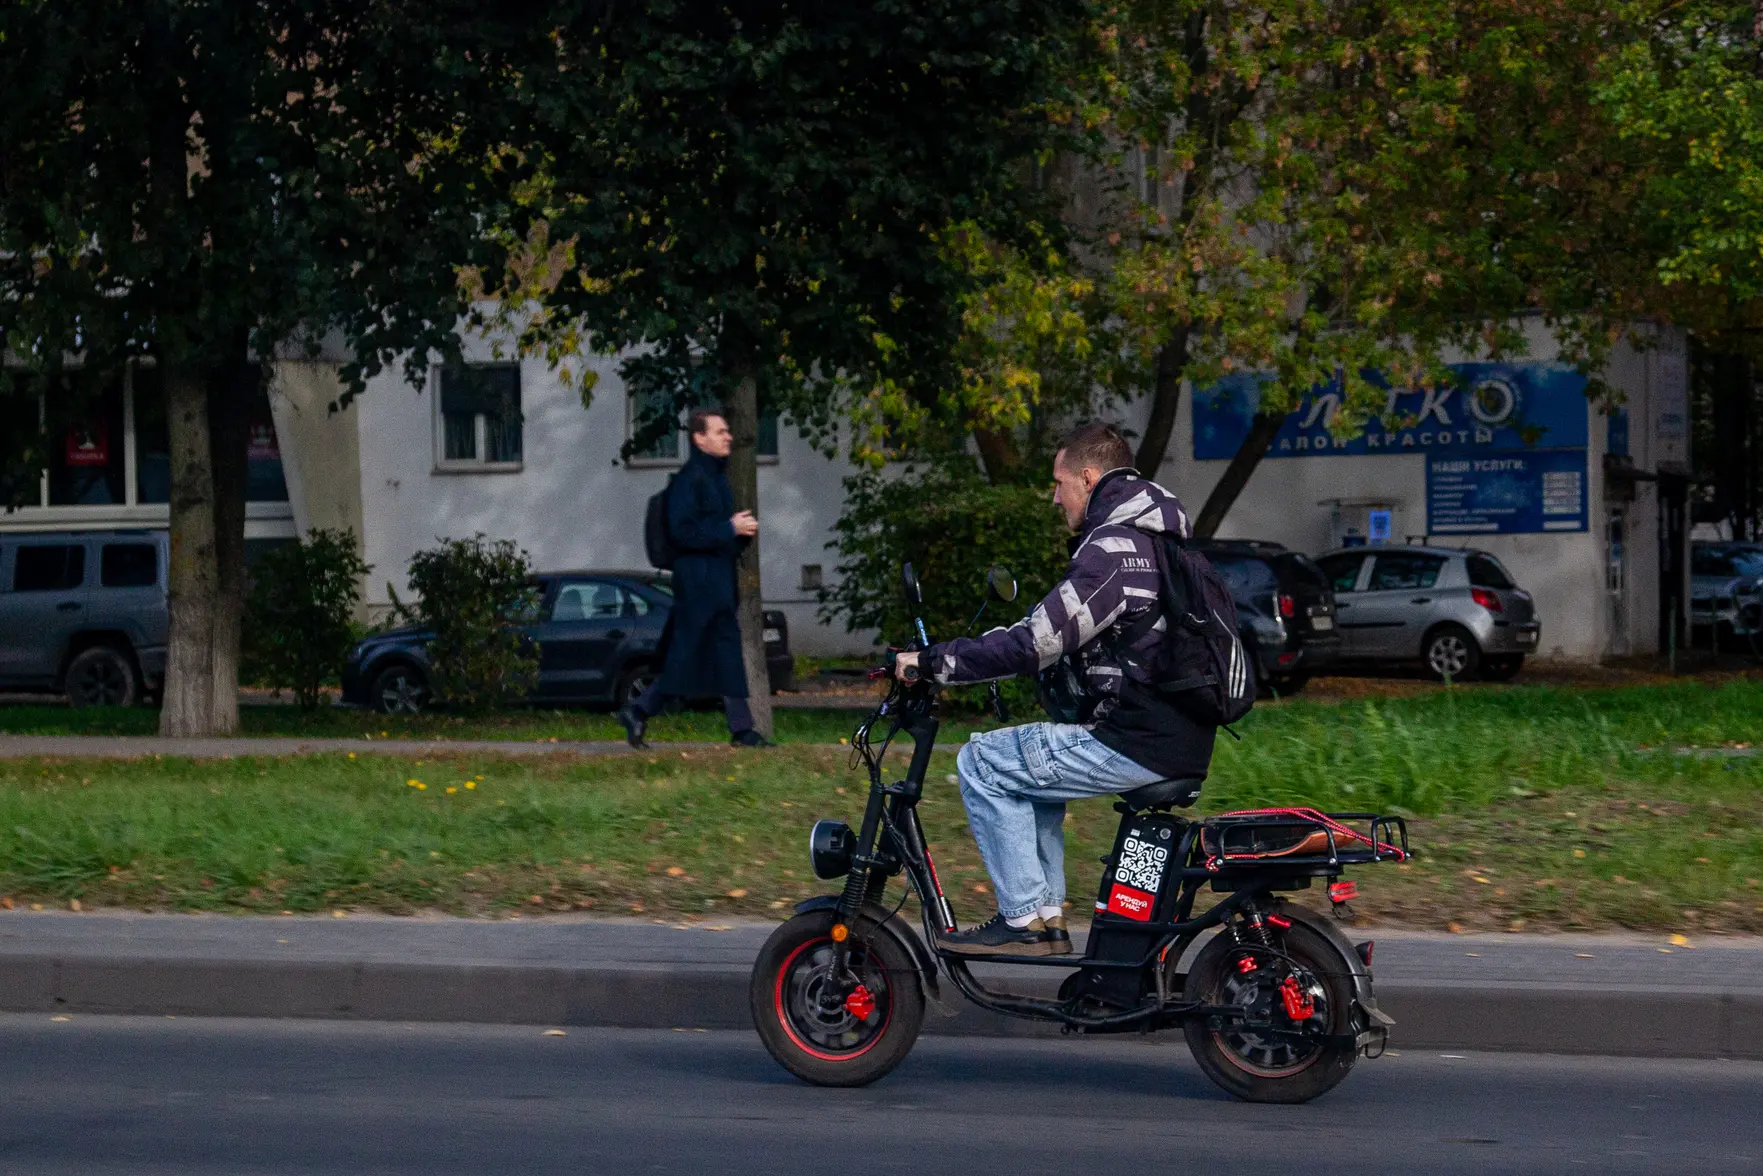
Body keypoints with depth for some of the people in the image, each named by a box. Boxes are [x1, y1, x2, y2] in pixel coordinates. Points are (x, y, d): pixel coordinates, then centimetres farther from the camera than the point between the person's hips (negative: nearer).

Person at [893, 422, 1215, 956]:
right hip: (1181, 740, 10)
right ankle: (1049, 914, 22)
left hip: (1137, 745, -10)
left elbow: (1035, 643, -20)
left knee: (983, 762, -3)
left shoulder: (1113, 550, -15)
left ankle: (1025, 920, -2)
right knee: (1029, 765, 27)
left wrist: (933, 661, -12)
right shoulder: (1155, 538, 16)